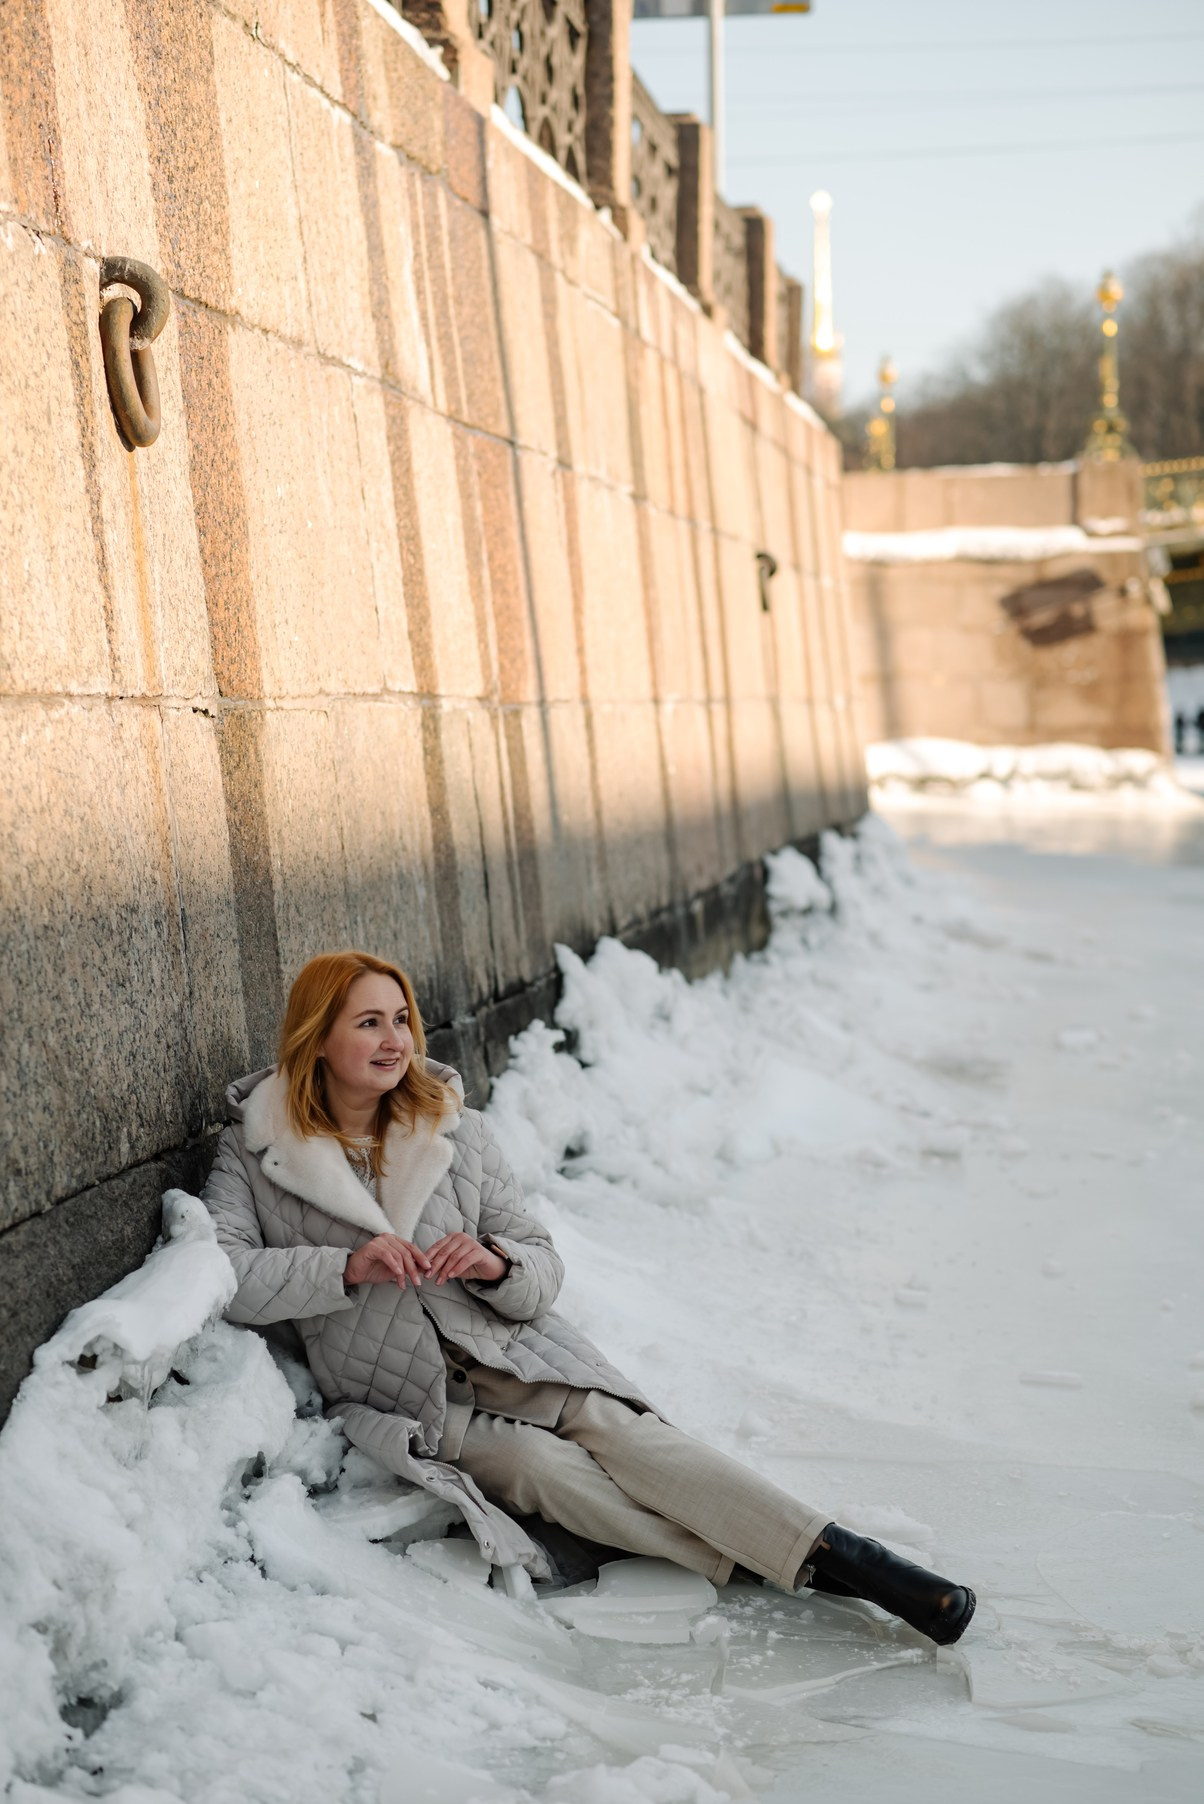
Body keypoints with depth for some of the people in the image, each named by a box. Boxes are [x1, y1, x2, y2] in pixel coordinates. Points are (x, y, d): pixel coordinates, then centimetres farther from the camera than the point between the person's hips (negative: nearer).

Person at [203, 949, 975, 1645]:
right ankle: (760, 1561, -27)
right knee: (542, 1466, -28)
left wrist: (495, 1265, -18)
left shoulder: (456, 1132, 4)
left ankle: (834, 1553, -34)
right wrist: (347, 1267, -24)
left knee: (621, 1430, -25)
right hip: (401, 1401, -2)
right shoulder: (253, 1153, -2)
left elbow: (542, 1268, 5)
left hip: (509, 1352, 2)